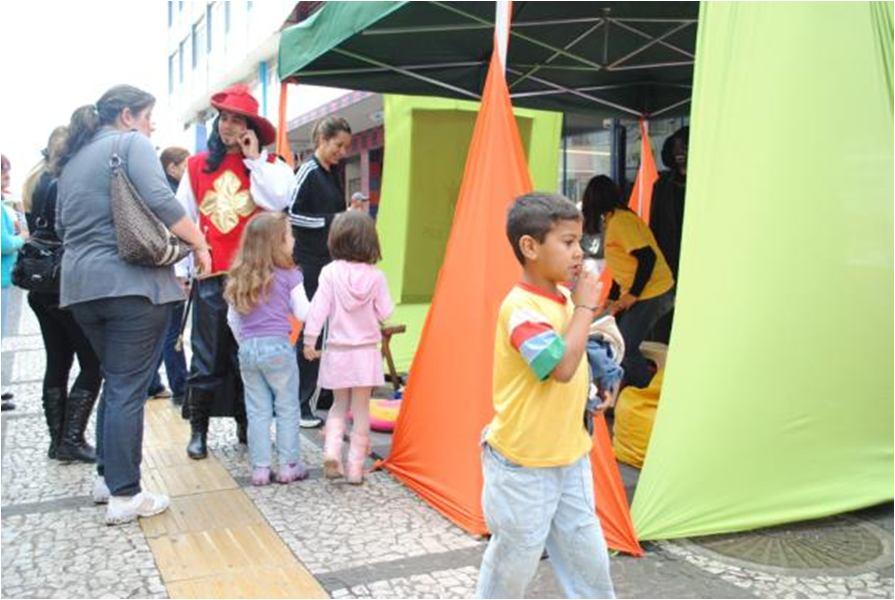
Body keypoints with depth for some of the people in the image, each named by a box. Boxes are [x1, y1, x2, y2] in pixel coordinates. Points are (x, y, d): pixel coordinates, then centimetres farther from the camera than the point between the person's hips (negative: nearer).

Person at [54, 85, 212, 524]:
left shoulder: (72, 158, 20)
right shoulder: (131, 143, -3)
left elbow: (62, 225, 24)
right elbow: (161, 203, -16)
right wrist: (199, 244, -7)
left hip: (81, 285, 8)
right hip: (131, 282, -8)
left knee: (115, 381, 19)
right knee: (129, 388, -4)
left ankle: (106, 476, 26)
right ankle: (125, 496, 1)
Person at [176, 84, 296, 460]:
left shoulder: (266, 165, 6)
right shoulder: (197, 166, 8)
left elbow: (277, 201, -14)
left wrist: (254, 158, -8)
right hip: (210, 274, 1)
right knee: (207, 355, 5)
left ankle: (246, 423, 21)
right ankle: (198, 430, 15)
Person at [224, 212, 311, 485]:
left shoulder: (239, 277, 8)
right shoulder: (288, 275, -6)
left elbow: (232, 317, 12)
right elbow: (303, 314, -3)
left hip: (248, 350, 5)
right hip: (277, 347, -4)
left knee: (257, 411, 10)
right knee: (287, 409, 8)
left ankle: (260, 468, 14)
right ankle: (288, 465, 13)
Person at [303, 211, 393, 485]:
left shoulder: (330, 272, -9)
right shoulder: (376, 276, -8)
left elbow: (318, 308, -12)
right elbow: (385, 313, -4)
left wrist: (310, 340, -6)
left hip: (337, 351, 1)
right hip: (366, 351, 0)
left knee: (339, 405, 19)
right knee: (361, 410, 9)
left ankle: (331, 451, 0)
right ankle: (355, 466, 11)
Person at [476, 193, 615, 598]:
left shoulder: (564, 299, 5)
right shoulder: (521, 307, -22)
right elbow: (562, 367, -33)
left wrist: (594, 390, 8)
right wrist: (585, 307, -23)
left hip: (570, 457, 8)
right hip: (524, 463, -8)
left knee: (587, 553, 16)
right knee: (514, 558, 9)